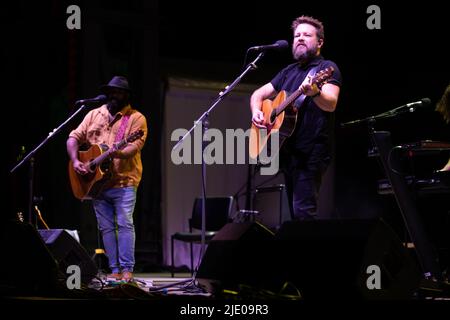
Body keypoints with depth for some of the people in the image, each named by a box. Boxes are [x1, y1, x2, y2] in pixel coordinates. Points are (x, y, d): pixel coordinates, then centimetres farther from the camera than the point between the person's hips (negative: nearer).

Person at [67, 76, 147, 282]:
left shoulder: (136, 118, 1)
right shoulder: (94, 115, 14)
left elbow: (135, 146, -12)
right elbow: (74, 138, 12)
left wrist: (118, 153, -33)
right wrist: (75, 161, -5)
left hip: (123, 181, -5)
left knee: (124, 224, -13)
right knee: (106, 227, 4)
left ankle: (127, 270, -13)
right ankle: (115, 270, 7)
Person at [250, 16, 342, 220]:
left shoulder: (326, 69, -3)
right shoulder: (289, 72, 19)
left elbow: (330, 104, -20)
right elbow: (258, 94, 25)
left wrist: (314, 92, -42)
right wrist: (256, 113, 3)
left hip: (311, 152, -8)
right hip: (287, 151, 8)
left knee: (303, 210, -19)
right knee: (295, 211, 9)